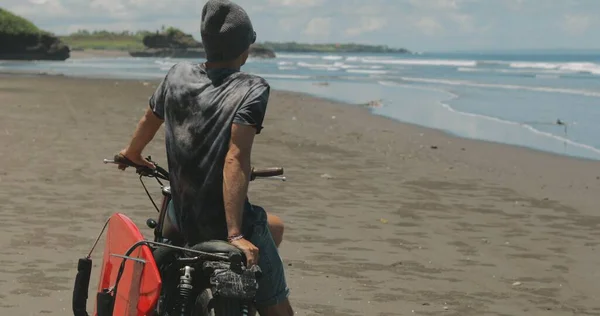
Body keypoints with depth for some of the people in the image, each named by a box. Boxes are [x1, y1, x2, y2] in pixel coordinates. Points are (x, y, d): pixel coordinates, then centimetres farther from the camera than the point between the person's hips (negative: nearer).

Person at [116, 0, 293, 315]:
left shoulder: (178, 76, 3)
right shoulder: (252, 89, -13)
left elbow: (148, 121, 20)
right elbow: (236, 159, -23)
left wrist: (132, 153, 42)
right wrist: (236, 235, -26)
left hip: (184, 221, 7)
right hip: (225, 224, -7)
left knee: (274, 227, 33)